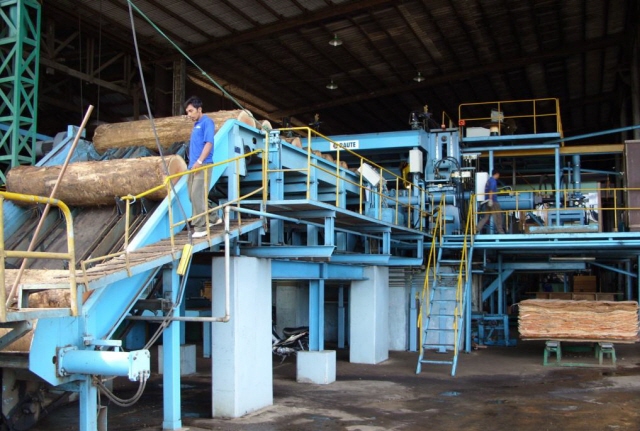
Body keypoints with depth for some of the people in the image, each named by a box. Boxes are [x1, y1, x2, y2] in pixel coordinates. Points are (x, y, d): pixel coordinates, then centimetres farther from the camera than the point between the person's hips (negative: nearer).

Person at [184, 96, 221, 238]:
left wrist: (199, 161, -22)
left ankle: (200, 227, -11)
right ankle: (213, 218, 25)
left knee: (198, 195, -13)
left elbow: (209, 143, -15)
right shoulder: (196, 125, 21)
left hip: (202, 165, -9)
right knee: (194, 196, 12)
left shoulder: (207, 122, -5)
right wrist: (193, 163, 16)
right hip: (193, 166, 9)